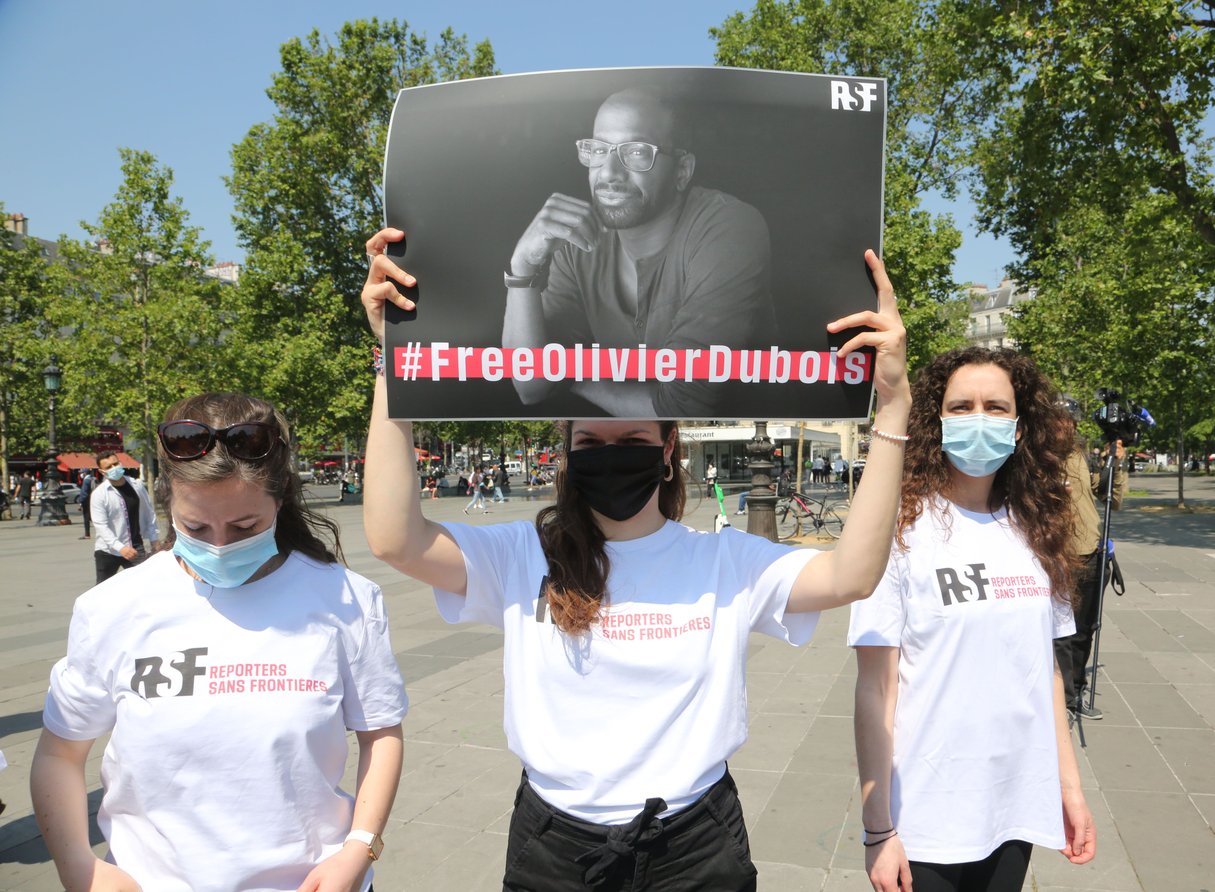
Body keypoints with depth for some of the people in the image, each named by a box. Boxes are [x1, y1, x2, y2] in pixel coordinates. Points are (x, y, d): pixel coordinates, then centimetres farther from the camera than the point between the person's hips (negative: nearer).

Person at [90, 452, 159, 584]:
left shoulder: (137, 485, 1)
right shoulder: (99, 494, -11)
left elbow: (148, 513, 9)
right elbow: (101, 526, -18)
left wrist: (154, 538, 4)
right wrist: (120, 547, -29)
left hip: (136, 549, 3)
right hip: (108, 551, -3)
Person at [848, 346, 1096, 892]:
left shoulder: (1035, 532, 2)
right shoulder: (902, 530, -14)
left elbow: (1045, 667, 11)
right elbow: (876, 689, -13)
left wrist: (1070, 785, 10)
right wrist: (878, 829, -12)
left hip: (1017, 807, 5)